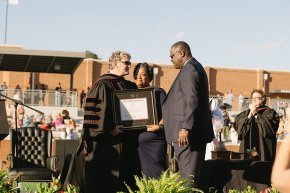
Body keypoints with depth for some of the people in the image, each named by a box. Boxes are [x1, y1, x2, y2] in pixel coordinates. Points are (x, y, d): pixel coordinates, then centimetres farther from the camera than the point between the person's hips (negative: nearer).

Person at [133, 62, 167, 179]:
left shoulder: (157, 92, 0)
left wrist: (159, 125, -20)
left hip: (155, 141, -5)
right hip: (138, 142, 5)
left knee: (156, 175, -7)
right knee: (144, 177, 6)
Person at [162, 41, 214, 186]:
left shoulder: (188, 69, -11)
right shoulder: (196, 67, 21)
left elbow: (191, 101, -21)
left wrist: (185, 128, -24)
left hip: (186, 132, -11)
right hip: (198, 132, 11)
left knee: (187, 175, -11)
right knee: (193, 173, 11)